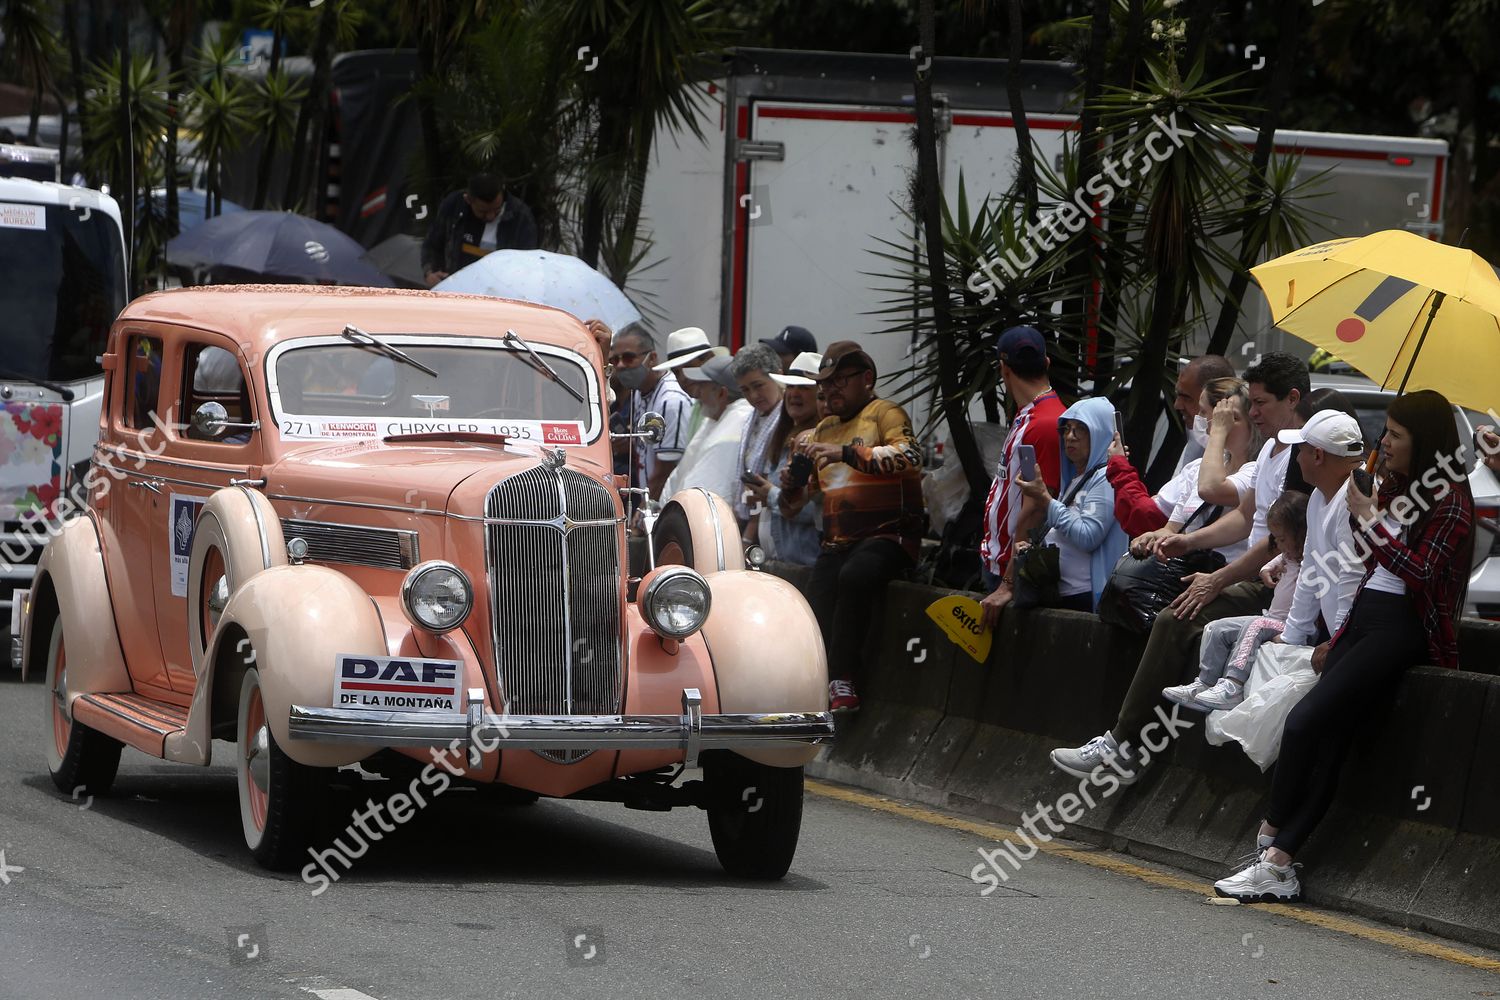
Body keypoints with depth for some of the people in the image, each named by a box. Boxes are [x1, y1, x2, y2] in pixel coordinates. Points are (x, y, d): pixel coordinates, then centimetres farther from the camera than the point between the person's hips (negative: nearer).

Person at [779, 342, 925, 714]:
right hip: (837, 542, 7)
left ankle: (843, 682, -32)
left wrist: (846, 453, -28)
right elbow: (793, 507, 25)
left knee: (854, 576, -35)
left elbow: (909, 455, -20)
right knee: (816, 607, -19)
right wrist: (791, 484, 0)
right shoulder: (823, 429, 24)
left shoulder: (884, 413, 3)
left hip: (888, 534, -7)